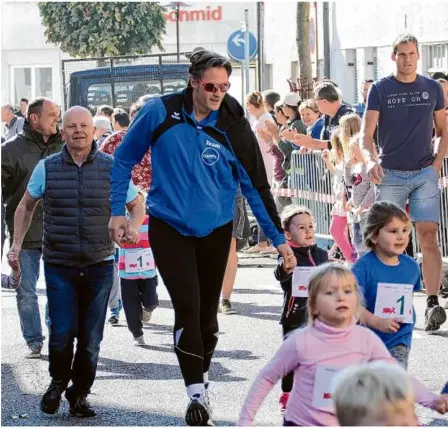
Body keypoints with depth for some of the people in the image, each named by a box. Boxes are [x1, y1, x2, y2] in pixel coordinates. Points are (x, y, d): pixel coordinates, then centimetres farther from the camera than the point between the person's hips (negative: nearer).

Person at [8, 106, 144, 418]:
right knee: (62, 333, -10)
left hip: (99, 266, 1)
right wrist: (17, 245, 8)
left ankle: (80, 394, 21)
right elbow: (26, 207, 15)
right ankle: (58, 382, 18)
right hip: (59, 266, -1)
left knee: (91, 338, 3)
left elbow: (137, 206, 10)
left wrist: (133, 227, -11)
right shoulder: (47, 168, 2)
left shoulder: (112, 168, 1)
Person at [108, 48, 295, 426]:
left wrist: (278, 237, -4)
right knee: (187, 308, -14)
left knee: (207, 311, 10)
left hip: (216, 230, 2)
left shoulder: (234, 128, -9)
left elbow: (256, 185, -4)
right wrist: (117, 210, -1)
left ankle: (202, 382, 30)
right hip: (169, 227, -2)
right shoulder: (160, 113, -11)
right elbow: (125, 159, 2)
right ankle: (196, 393, -11)